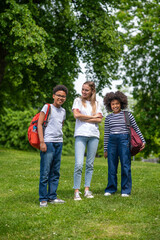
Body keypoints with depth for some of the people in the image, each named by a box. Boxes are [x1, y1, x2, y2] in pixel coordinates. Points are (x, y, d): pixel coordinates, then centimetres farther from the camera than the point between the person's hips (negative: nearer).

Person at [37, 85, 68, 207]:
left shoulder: (63, 111, 17)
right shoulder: (47, 107, -1)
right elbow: (39, 124, -6)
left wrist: (60, 140, 15)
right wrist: (42, 142, -13)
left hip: (59, 143, 6)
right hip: (48, 142, -6)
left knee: (55, 172, 8)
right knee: (45, 172, -6)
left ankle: (52, 197, 16)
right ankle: (43, 199, 0)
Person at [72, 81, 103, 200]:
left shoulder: (96, 104, 16)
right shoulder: (78, 100, 11)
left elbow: (99, 119, 2)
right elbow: (76, 115, -6)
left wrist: (84, 119, -5)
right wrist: (92, 116, -1)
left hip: (94, 135, 3)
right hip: (81, 135, -3)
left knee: (90, 164, 5)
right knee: (79, 164, -11)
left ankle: (87, 189, 12)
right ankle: (76, 191, -6)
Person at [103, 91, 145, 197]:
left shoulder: (127, 114, 5)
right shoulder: (108, 118, 12)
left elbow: (136, 128, 10)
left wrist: (143, 141, 7)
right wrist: (105, 149, 15)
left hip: (124, 140, -2)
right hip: (112, 141, 3)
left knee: (125, 165, -3)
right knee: (111, 166, 4)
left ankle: (126, 190, 6)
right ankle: (111, 188, 15)